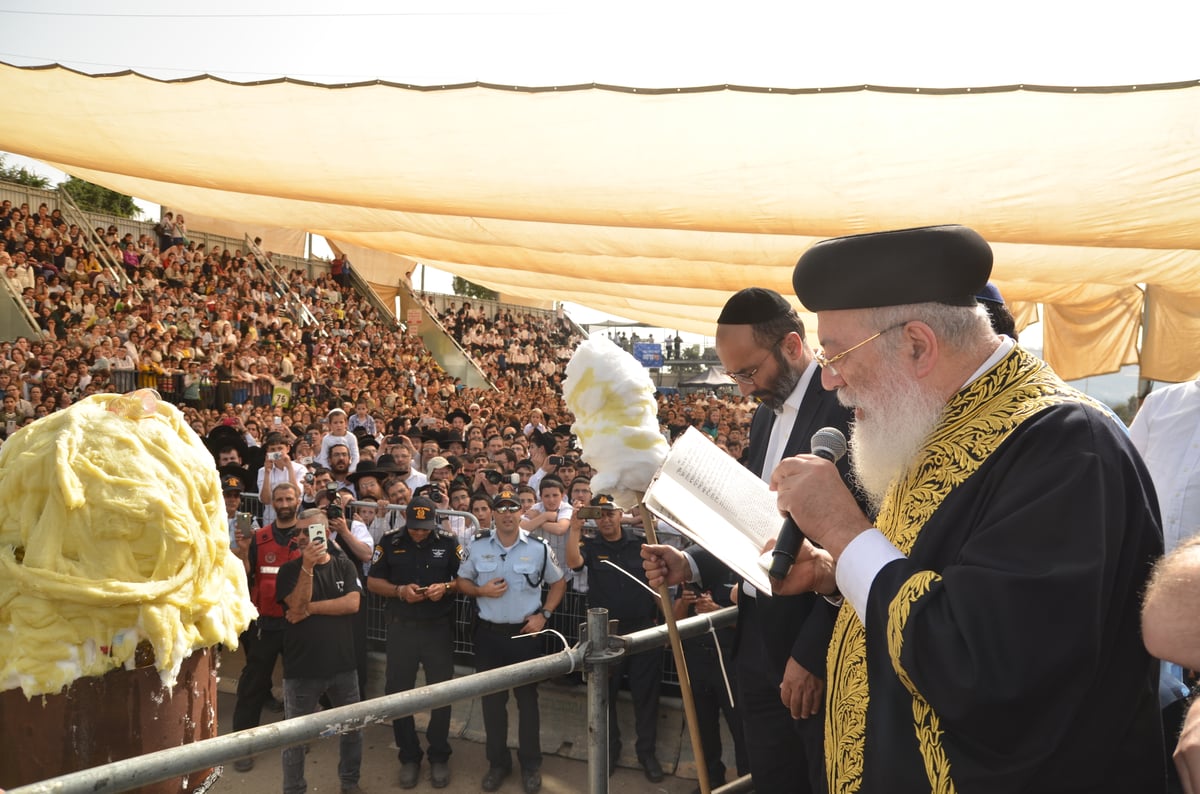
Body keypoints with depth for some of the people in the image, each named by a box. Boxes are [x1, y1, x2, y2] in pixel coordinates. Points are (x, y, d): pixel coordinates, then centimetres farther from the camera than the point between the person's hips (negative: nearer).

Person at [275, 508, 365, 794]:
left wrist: (310, 608, -15)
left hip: (343, 665, 2)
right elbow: (297, 606, -17)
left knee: (352, 727, 15)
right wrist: (307, 566, -26)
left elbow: (352, 603, -13)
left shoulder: (344, 565, 1)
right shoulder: (289, 570, -2)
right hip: (301, 667, -2)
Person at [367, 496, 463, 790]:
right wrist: (400, 590, -15)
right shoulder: (390, 542, -1)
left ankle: (439, 757, 23)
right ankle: (409, 756, 24)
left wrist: (446, 587, -18)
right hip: (402, 628, 1)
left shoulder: (448, 543, -3)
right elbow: (373, 581, 2)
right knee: (399, 692, 8)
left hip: (439, 628, -1)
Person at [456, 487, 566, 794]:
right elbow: (462, 581, 8)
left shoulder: (538, 548, -5)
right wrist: (481, 590, -12)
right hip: (489, 633, 2)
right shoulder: (477, 547, -2)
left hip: (525, 633, -1)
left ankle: (530, 764, 22)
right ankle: (498, 762, 26)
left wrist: (543, 615, -4)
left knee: (527, 699, 7)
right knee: (492, 699, 10)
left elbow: (558, 583, 7)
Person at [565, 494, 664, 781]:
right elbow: (573, 562, -20)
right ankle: (610, 750, 29)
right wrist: (575, 528, -30)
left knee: (646, 694, 8)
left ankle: (648, 752, 22)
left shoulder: (641, 542, 2)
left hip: (644, 629, 0)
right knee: (605, 694, 12)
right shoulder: (591, 546, 1)